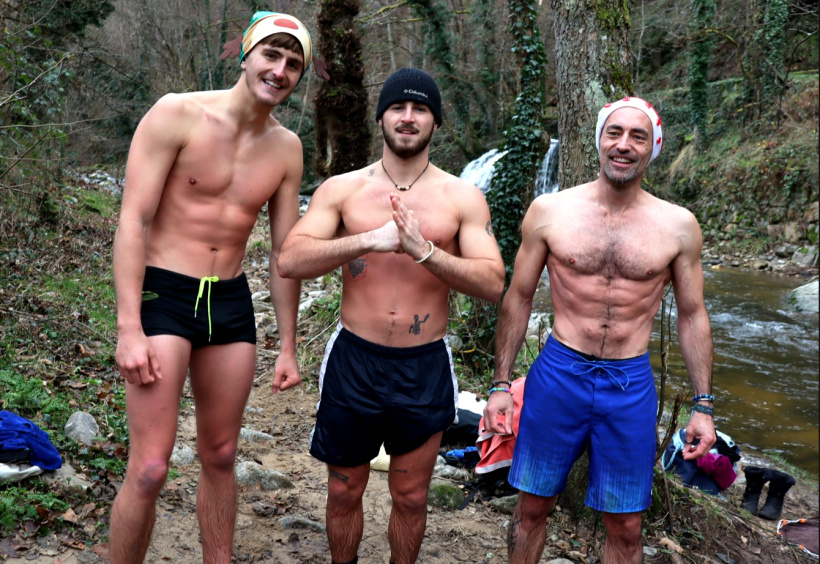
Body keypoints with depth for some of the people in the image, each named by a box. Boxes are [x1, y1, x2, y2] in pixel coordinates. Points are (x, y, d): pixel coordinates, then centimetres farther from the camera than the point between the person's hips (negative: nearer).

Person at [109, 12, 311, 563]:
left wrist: (288, 346, 11)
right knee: (150, 468, -8)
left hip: (232, 303, 5)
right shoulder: (177, 114, -9)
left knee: (220, 456, 14)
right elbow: (133, 220, -12)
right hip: (164, 293, -5)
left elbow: (284, 253, 10)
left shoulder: (287, 148, 6)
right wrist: (129, 329, -18)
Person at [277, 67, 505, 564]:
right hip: (354, 360, 0)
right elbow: (290, 261, -13)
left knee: (411, 497, 16)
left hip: (425, 368, 0)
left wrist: (423, 250, -24)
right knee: (344, 492, 16)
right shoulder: (342, 189, -1)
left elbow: (493, 284, -11)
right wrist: (370, 240, -25)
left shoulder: (463, 198, -1)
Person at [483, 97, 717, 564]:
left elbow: (692, 315, 5)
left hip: (631, 385, 1)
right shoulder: (549, 211, -4)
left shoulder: (679, 226, -2)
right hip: (558, 373, 0)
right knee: (532, 508, 13)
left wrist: (703, 406, 3)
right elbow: (519, 298, 3)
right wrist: (501, 384, 2)